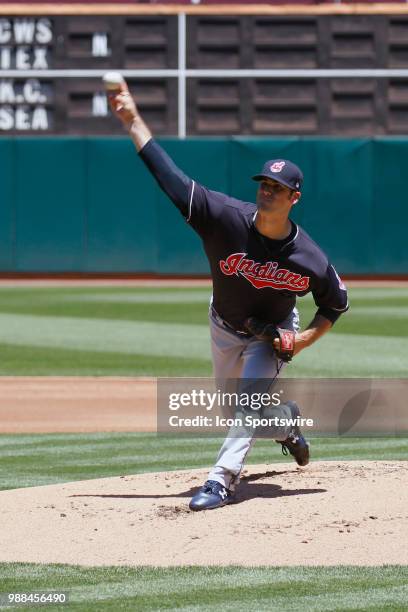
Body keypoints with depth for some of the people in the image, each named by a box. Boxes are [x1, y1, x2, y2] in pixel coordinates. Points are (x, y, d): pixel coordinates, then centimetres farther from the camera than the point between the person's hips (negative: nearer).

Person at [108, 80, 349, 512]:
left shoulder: (310, 260, -28)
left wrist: (306, 338, -24)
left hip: (272, 335, -3)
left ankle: (222, 480, -21)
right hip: (224, 328, 3)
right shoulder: (226, 217, -30)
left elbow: (336, 304, -8)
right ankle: (287, 423, 51)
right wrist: (132, 120, -38)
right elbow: (170, 176, -33)